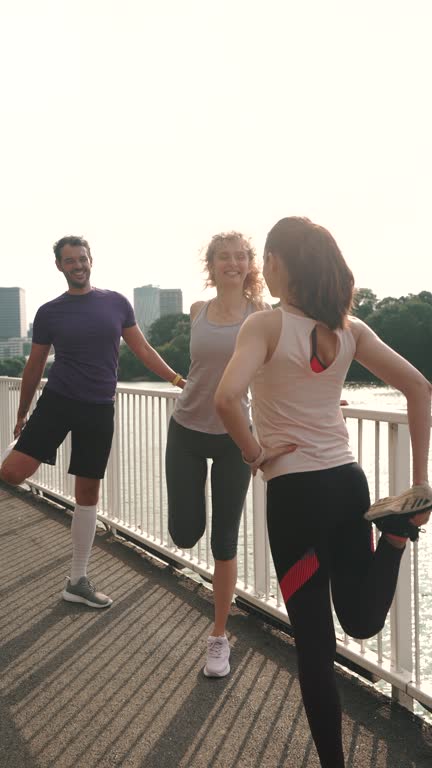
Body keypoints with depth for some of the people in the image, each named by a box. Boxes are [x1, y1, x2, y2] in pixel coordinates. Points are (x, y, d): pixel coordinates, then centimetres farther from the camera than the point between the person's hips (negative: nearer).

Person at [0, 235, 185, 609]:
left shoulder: (117, 303, 4)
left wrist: (180, 380, -1)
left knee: (88, 492, 8)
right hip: (57, 400, -1)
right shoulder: (49, 312, 1)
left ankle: (78, 581, 20)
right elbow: (35, 366, 8)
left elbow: (143, 349, 7)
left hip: (99, 409, 1)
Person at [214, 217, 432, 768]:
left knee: (314, 638, 8)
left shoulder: (266, 325, -12)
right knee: (362, 621, 19)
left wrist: (255, 454, -11)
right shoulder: (349, 327, 4)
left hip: (294, 492, -5)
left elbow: (227, 398, -28)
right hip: (348, 481, 5)